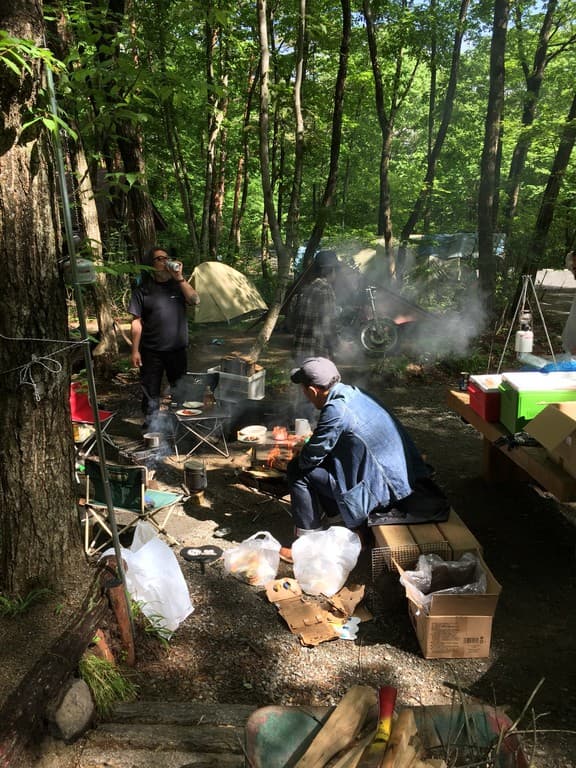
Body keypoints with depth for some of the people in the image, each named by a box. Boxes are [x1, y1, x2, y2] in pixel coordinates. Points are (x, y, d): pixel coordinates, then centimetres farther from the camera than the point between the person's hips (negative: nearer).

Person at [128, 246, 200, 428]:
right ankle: (150, 427, 19)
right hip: (151, 352, -2)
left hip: (177, 349, 3)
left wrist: (179, 278, -17)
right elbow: (136, 322, -4)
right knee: (151, 392, 6)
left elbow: (195, 300, -12)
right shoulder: (142, 290, -3)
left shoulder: (178, 285, 5)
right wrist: (135, 350, -8)